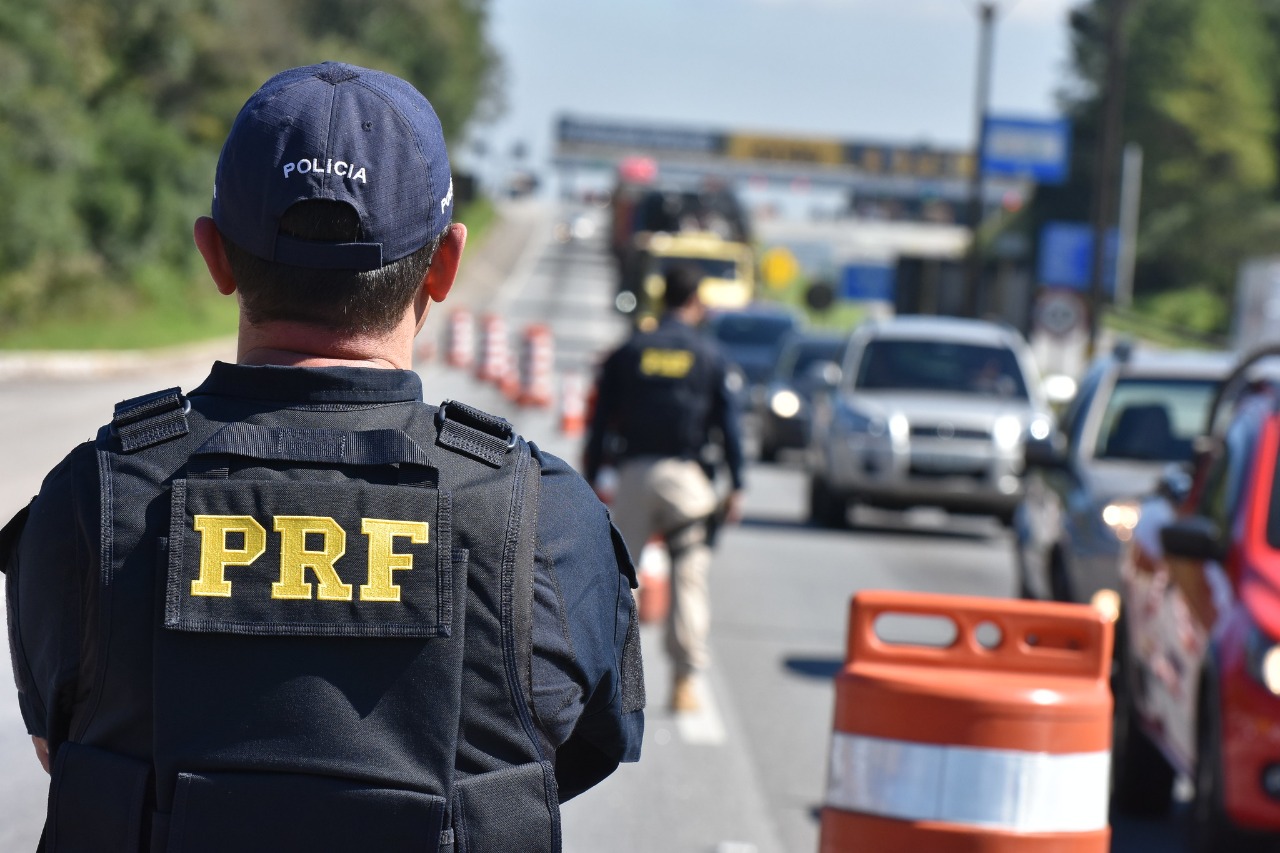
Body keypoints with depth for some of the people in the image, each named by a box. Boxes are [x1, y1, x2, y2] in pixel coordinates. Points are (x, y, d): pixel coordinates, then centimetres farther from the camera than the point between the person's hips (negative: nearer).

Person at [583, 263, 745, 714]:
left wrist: (591, 479, 10)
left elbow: (601, 420, 6)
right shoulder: (710, 356, 4)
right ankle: (686, 681, -2)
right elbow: (729, 424, 2)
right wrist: (736, 487, 4)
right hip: (687, 474, -1)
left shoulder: (628, 352, 7)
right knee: (689, 578, 1)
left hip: (634, 473, 1)